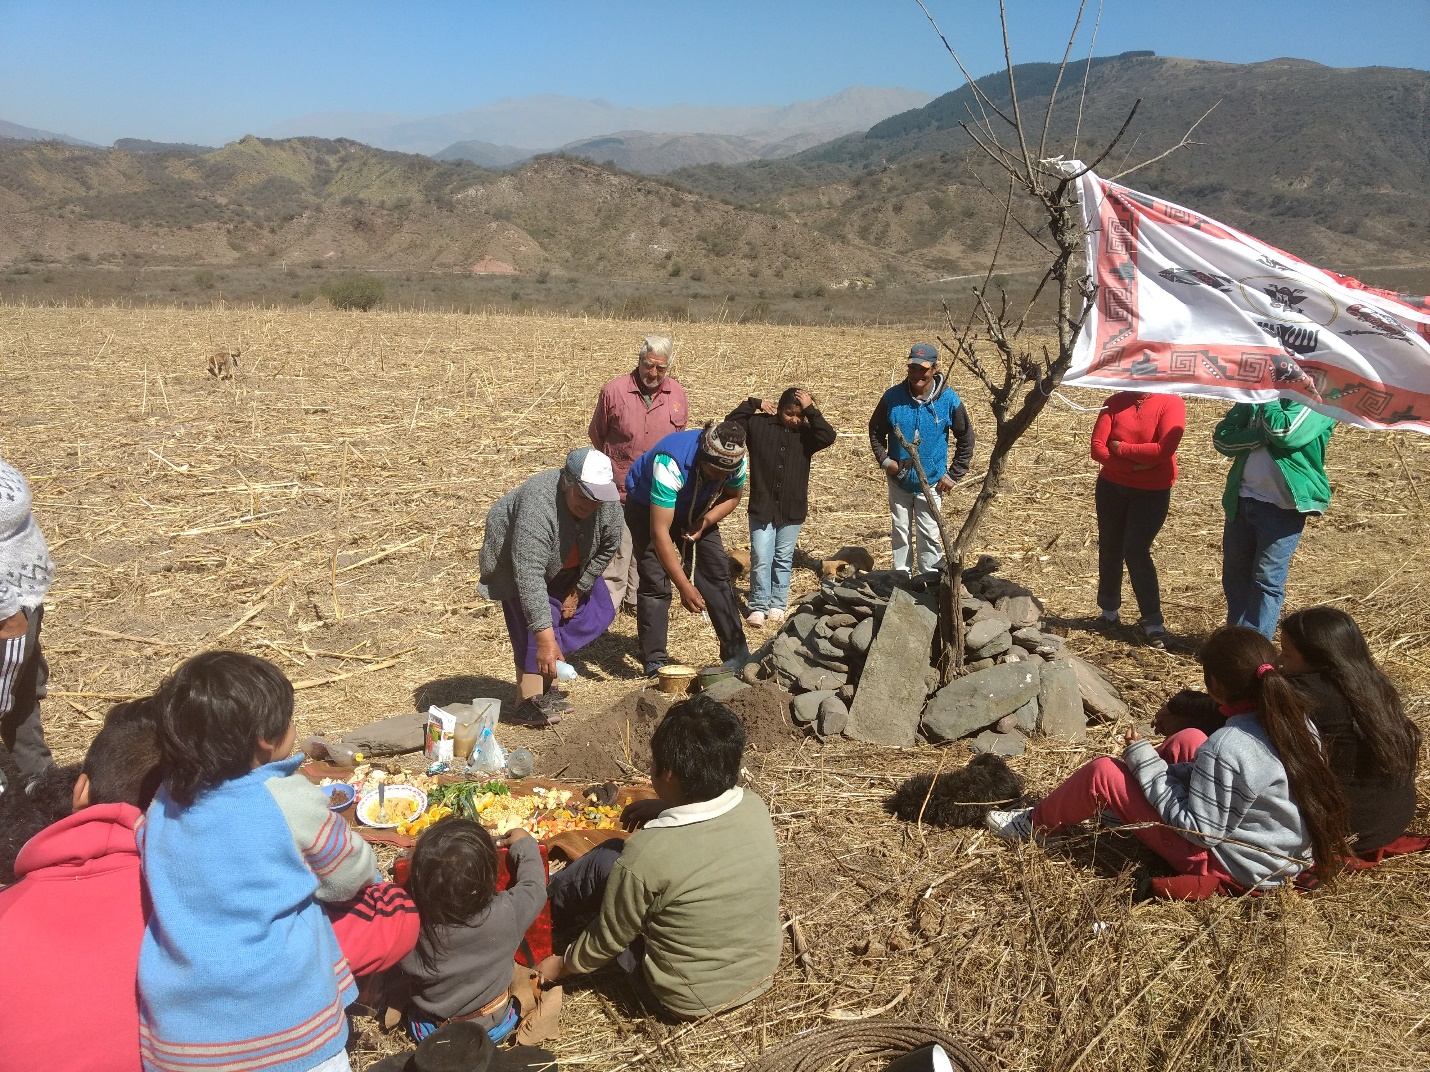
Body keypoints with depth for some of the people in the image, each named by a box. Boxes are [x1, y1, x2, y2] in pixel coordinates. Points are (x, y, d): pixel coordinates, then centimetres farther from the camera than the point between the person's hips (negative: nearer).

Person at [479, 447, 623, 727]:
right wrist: (545, 638, -48)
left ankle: (547, 685, 6)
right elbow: (529, 575, -45)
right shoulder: (537, 505, -41)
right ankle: (531, 702, -10)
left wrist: (577, 591, -8)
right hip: (515, 561, -6)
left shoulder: (608, 502, -25)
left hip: (566, 565, 6)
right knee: (532, 630, -18)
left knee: (598, 612, 0)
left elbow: (608, 547, -8)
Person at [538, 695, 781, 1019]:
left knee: (603, 861, 3)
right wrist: (664, 810, 7)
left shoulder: (647, 853, -29)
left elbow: (609, 939, -12)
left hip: (688, 1000, -6)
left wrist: (563, 965, 7)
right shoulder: (756, 809, -13)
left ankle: (545, 907, 32)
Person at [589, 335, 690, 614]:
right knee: (618, 548, -3)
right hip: (621, 488, -3)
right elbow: (596, 434, 5)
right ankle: (610, 602, 9)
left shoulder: (677, 394, 2)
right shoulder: (614, 391, -8)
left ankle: (636, 599, 26)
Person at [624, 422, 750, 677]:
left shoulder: (738, 462, -26)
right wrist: (684, 587, -42)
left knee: (717, 574, -2)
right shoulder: (671, 465, -42)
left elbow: (733, 496, -2)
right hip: (647, 506, -4)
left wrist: (705, 522, -21)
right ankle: (654, 663, -5)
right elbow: (660, 532, -41)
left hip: (695, 509, 5)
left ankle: (737, 655, 4)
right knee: (655, 582, -13)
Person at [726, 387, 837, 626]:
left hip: (792, 510, 2)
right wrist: (753, 404, -8)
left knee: (784, 559, 12)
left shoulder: (805, 433, 0)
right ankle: (759, 606, 6)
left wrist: (810, 410, -16)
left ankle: (778, 604, 23)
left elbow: (828, 437, -17)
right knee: (760, 559, -3)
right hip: (762, 507, -1)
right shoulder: (758, 424, -2)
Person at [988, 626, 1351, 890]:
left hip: (1229, 865, -8)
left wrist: (1143, 760, -17)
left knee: (1103, 773, -3)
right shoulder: (1296, 720, -8)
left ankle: (1030, 825, 22)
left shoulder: (1225, 748, -31)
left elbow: (1200, 830, -23)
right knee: (1188, 740, 17)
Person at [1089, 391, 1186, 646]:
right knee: (1110, 549, 12)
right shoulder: (1115, 402, -2)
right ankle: (1109, 612, 29)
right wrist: (1134, 464, -19)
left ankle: (1153, 622, 0)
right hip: (1112, 487, 4)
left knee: (1136, 551, -11)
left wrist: (1119, 447, -15)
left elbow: (1165, 449, -25)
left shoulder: (1171, 402, -13)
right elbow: (1097, 448, -9)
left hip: (1153, 492, -4)